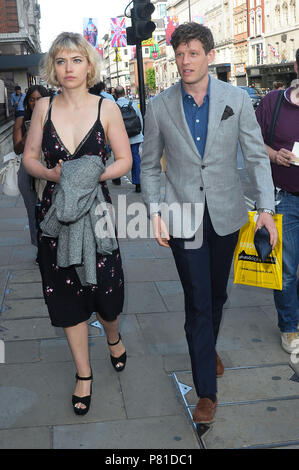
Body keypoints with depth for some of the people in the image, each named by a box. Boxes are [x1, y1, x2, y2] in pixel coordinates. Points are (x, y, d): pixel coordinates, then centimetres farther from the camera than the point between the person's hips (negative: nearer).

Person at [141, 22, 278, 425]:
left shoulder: (237, 99, -2)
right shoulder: (159, 106, -2)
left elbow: (256, 156, 0)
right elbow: (150, 165, 5)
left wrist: (266, 208, -10)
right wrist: (155, 212, -5)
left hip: (226, 214, 2)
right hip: (183, 217, -1)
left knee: (217, 294, 17)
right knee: (197, 302, 0)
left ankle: (208, 348, 46)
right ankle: (206, 391, 11)